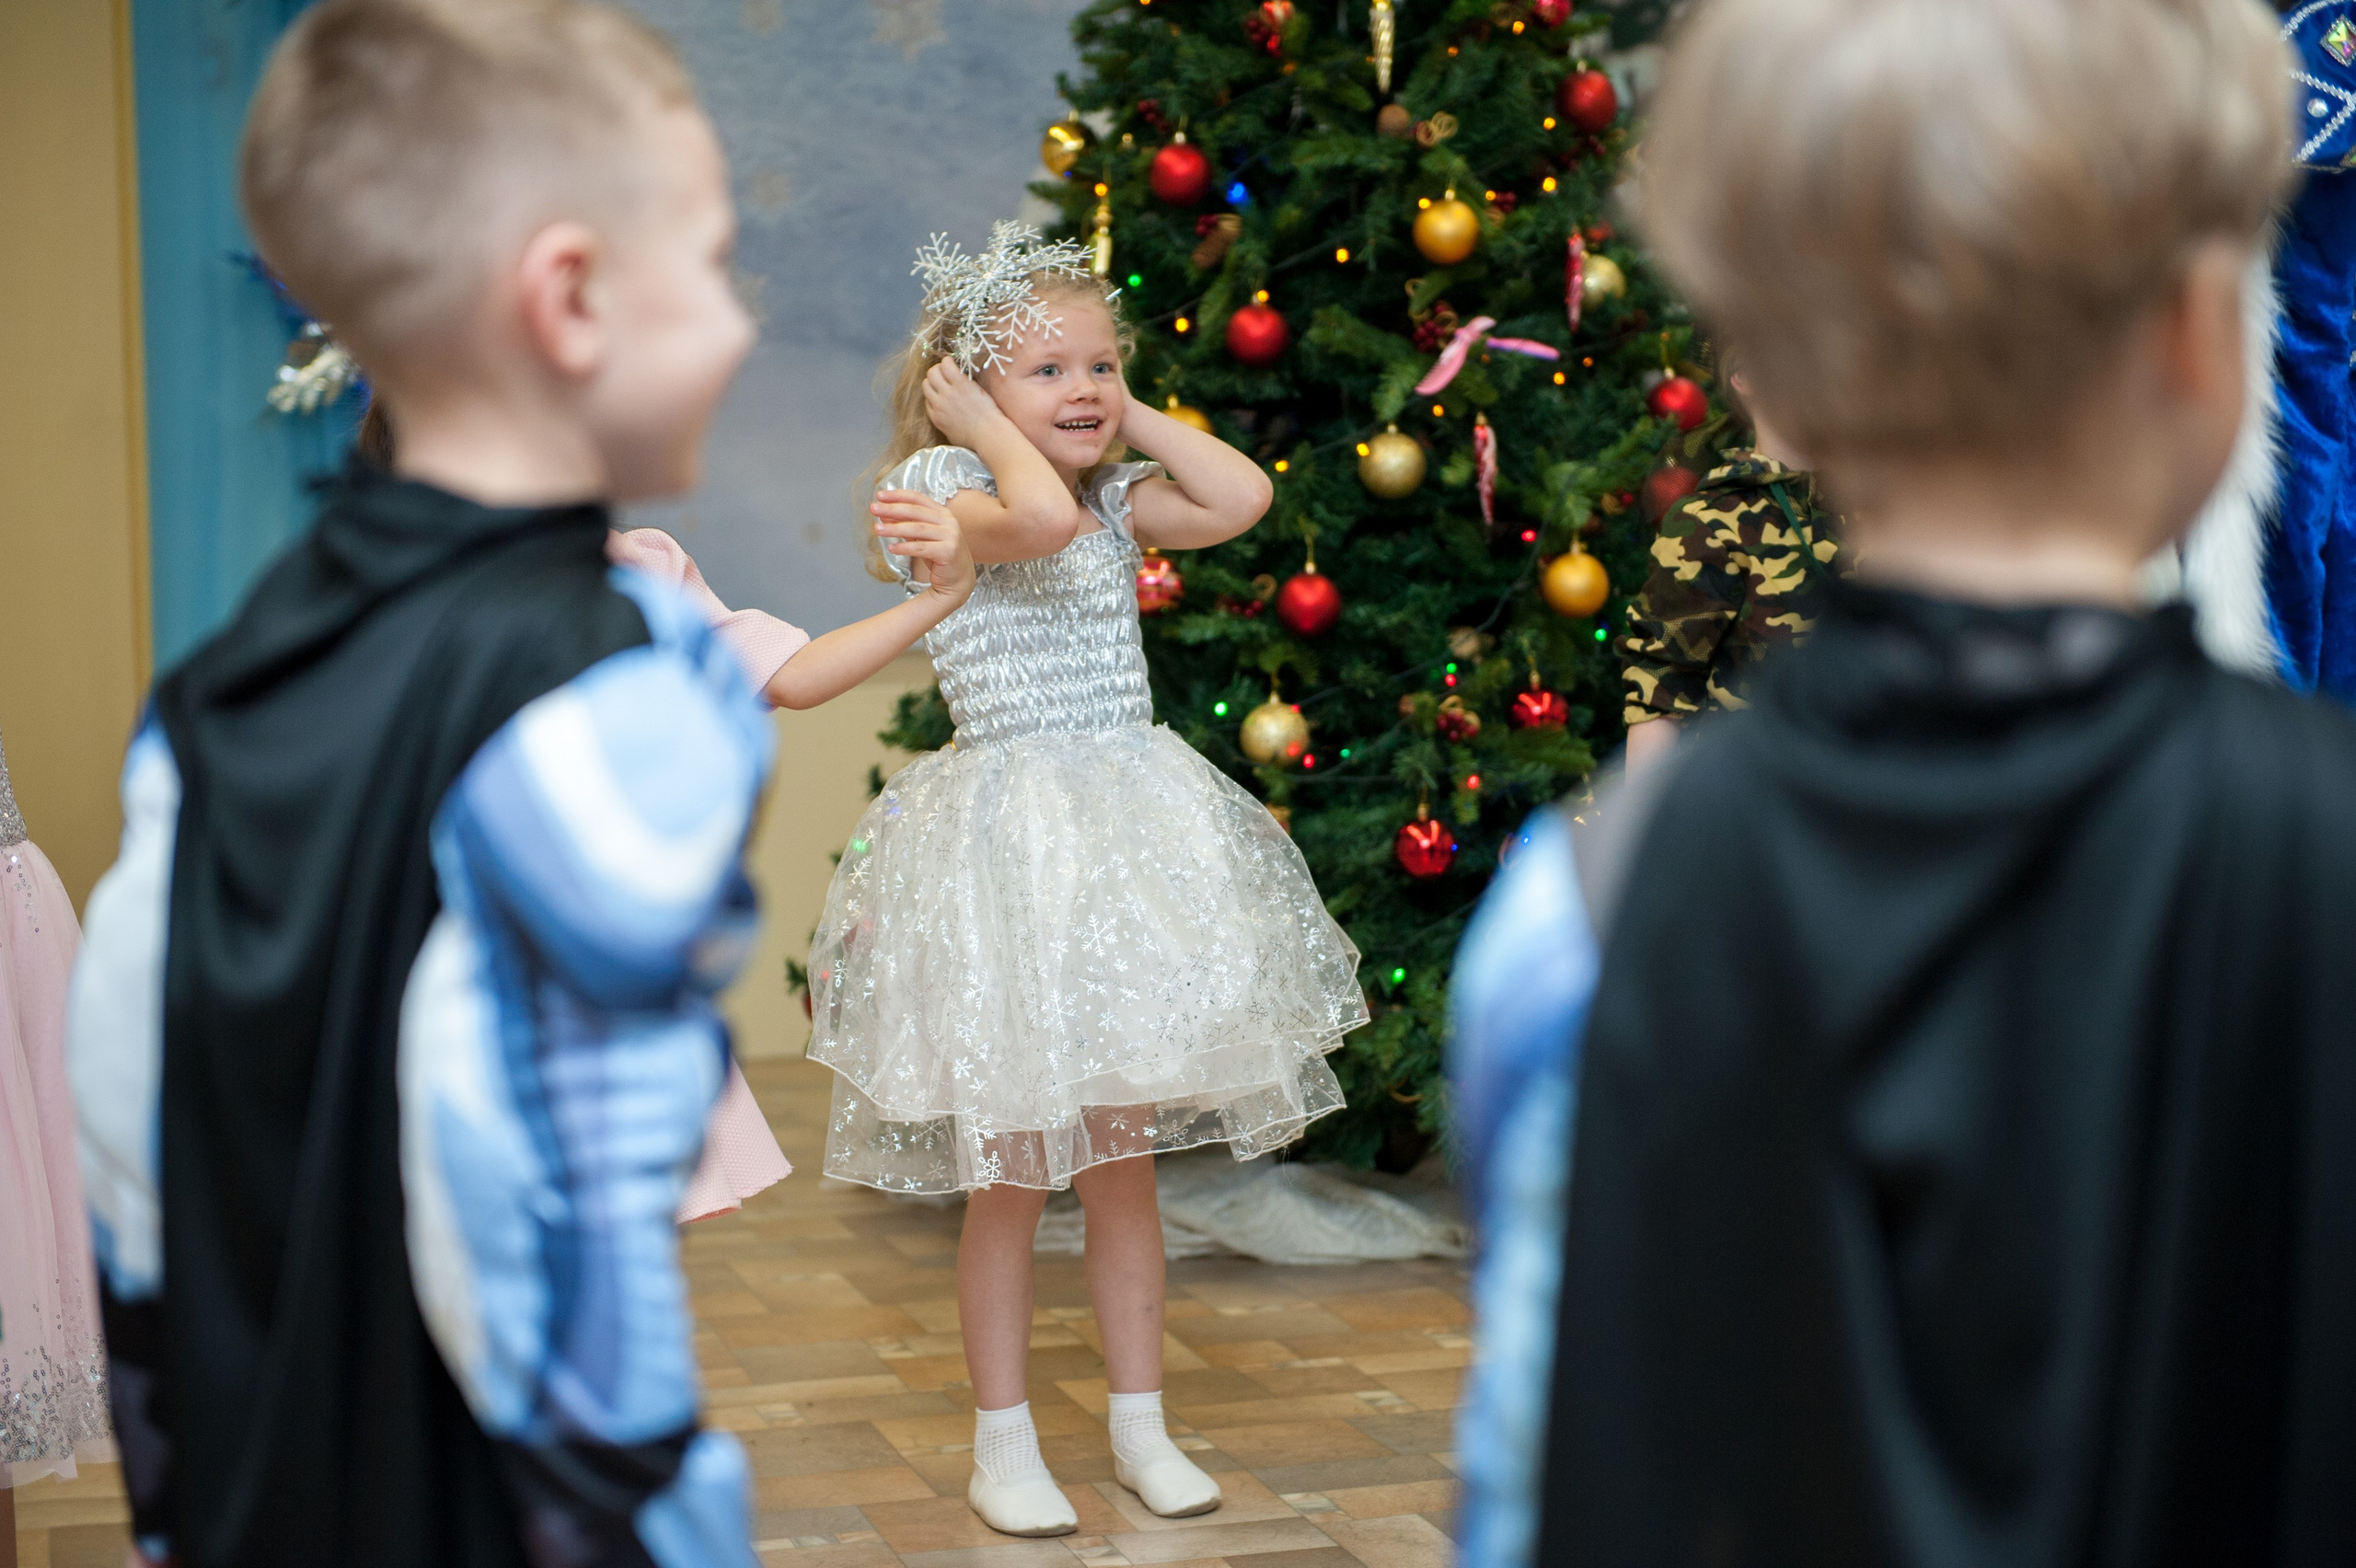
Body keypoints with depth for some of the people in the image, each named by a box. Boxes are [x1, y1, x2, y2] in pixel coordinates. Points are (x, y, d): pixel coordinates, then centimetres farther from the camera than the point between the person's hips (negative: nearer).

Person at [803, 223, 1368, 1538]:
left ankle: (1142, 1426, 23)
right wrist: (986, 424, -12)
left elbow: (1243, 497, -2)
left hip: (1136, 830, 5)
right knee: (1008, 1171, 3)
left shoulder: (1119, 499, 11)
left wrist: (1137, 417, 4)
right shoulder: (942, 486, -8)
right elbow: (1039, 516, -28)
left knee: (1125, 1159, 12)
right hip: (1011, 840, -5)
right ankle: (1005, 1446, 16)